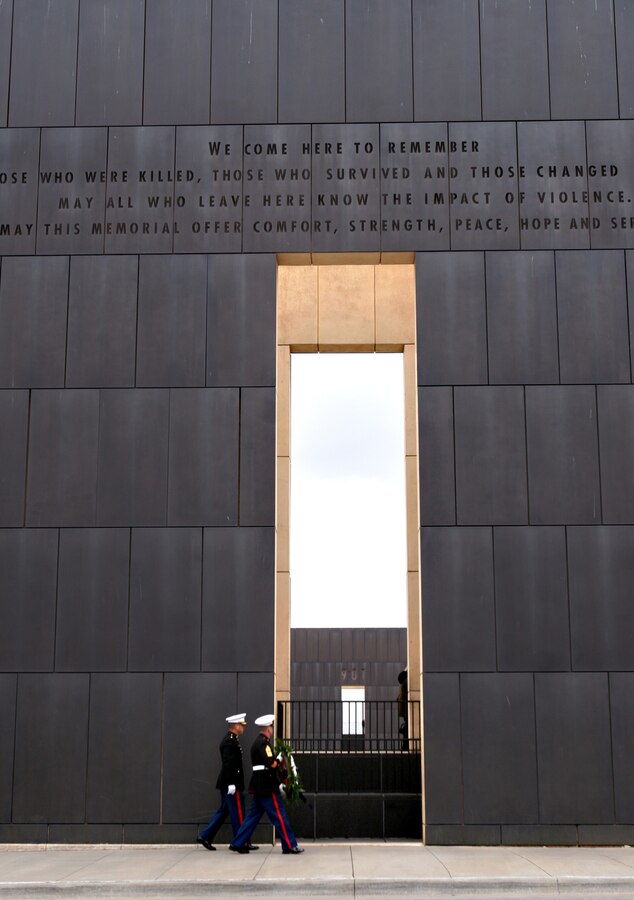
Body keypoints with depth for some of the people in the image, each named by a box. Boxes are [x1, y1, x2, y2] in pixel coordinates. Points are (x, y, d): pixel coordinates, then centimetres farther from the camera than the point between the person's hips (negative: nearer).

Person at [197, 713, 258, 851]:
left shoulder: (230, 740, 14)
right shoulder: (230, 741, -18)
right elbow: (228, 764, -23)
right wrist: (231, 784, -24)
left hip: (227, 784, 10)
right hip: (232, 784, -10)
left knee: (223, 810, 15)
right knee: (237, 813, -1)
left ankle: (205, 836, 17)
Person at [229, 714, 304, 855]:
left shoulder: (258, 742, 16)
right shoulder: (263, 743, -16)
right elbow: (272, 764, -23)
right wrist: (279, 758, -4)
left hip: (258, 785, 10)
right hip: (266, 786, -10)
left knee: (253, 815, 13)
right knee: (279, 815, -4)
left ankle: (238, 843, 14)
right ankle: (289, 845, 1)